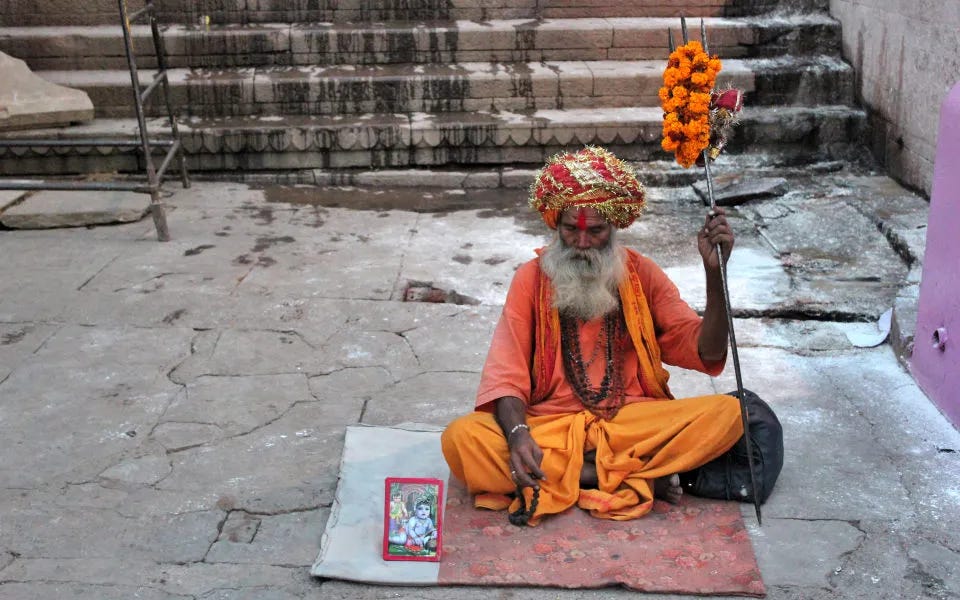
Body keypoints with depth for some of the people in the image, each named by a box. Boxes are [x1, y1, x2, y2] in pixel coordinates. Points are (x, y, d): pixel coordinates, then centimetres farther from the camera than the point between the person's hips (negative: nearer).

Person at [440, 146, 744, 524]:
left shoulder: (641, 274, 6)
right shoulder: (532, 278, 3)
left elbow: (706, 352, 0)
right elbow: (505, 373, -4)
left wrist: (714, 272, -14)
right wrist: (517, 432, -25)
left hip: (634, 423, 1)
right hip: (549, 425, 0)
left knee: (727, 412, -23)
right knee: (460, 437, -28)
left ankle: (561, 477, -23)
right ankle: (640, 476, -22)